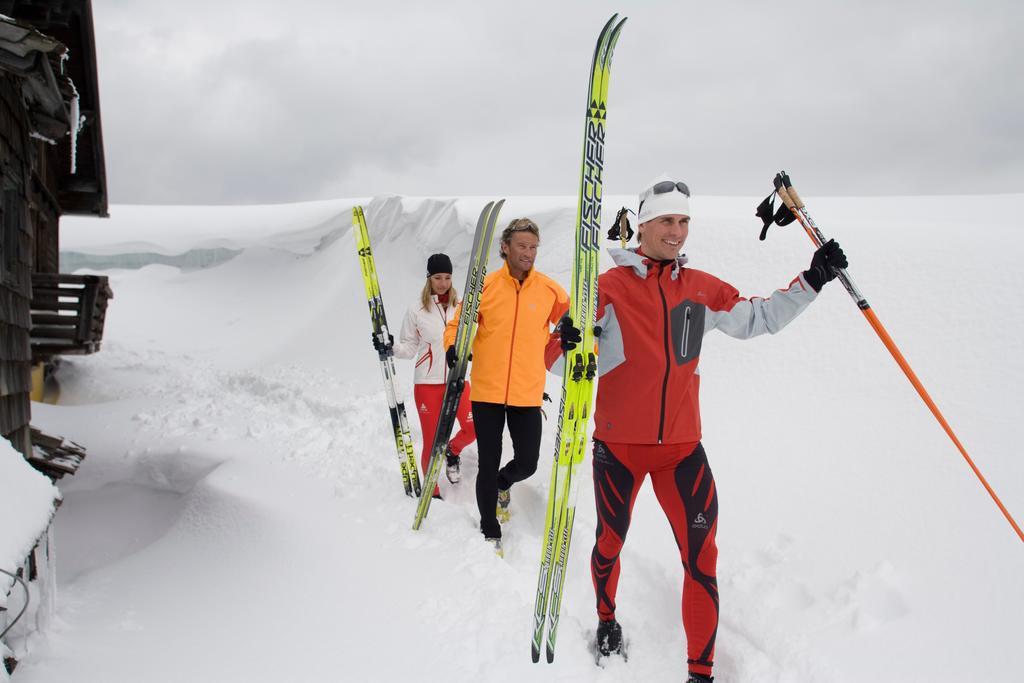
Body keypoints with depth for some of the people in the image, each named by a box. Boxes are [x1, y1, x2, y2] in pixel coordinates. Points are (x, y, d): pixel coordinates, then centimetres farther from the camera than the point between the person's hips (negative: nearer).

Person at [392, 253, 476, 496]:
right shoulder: (416, 310, -1)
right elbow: (409, 348, 2)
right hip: (427, 383, -2)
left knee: (472, 428, -12)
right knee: (431, 441, 1)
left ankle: (453, 452, 23)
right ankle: (432, 493, 18)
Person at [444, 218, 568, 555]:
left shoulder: (550, 290, -1)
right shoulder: (485, 286, -3)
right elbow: (459, 324, 2)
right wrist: (454, 348, -16)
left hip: (528, 394, 1)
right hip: (487, 392, -1)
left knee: (527, 463, 4)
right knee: (488, 464, 6)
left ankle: (503, 484, 41)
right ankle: (490, 532, 25)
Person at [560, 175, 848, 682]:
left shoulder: (702, 289, 5)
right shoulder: (609, 287, -8)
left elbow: (758, 319, 17)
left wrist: (810, 281, 7)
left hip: (682, 445, 2)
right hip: (618, 444, -2)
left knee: (701, 558, -2)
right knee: (610, 542, 17)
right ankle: (606, 620, 45)